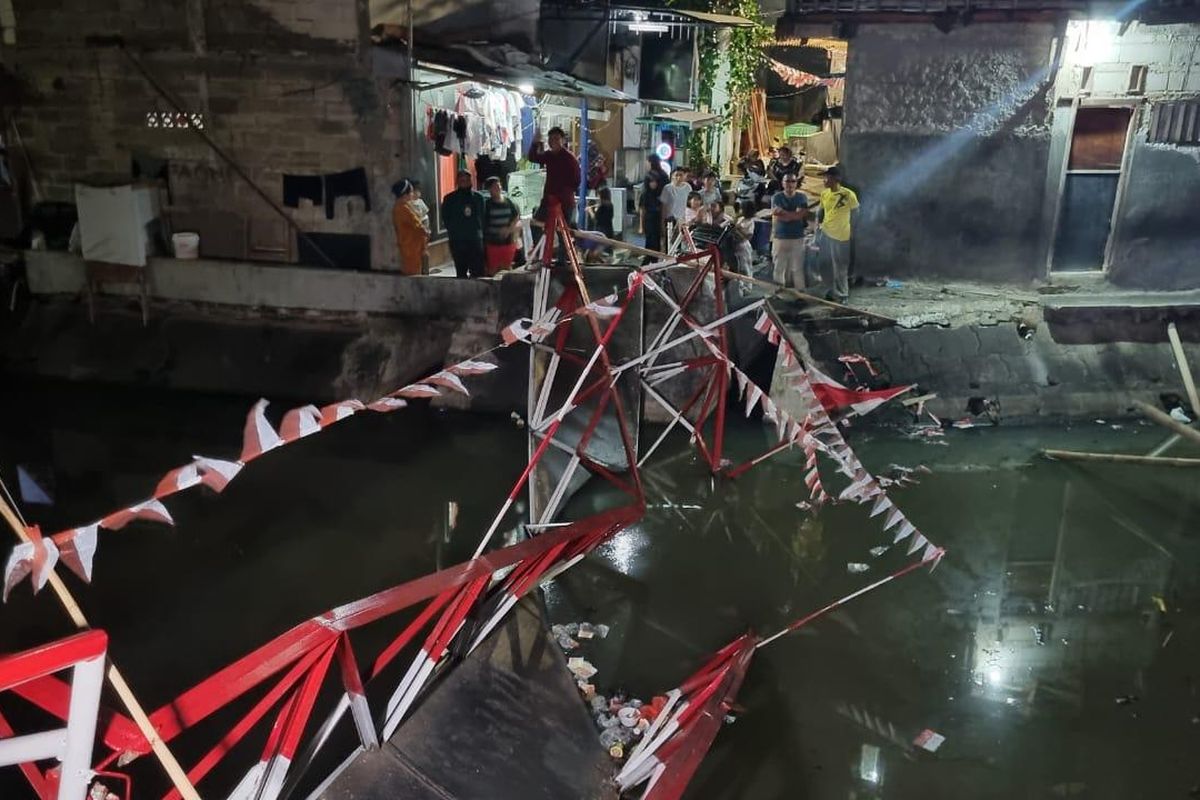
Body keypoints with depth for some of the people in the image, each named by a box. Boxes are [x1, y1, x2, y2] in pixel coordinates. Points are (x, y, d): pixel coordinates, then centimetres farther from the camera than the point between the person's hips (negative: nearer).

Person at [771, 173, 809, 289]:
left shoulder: (802, 197, 4)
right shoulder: (777, 198, 0)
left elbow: (803, 215, -10)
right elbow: (778, 217, -11)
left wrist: (783, 212, -14)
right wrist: (794, 214, -13)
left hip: (797, 238, 0)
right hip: (780, 237, 0)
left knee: (798, 268, 1)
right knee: (779, 267, 5)